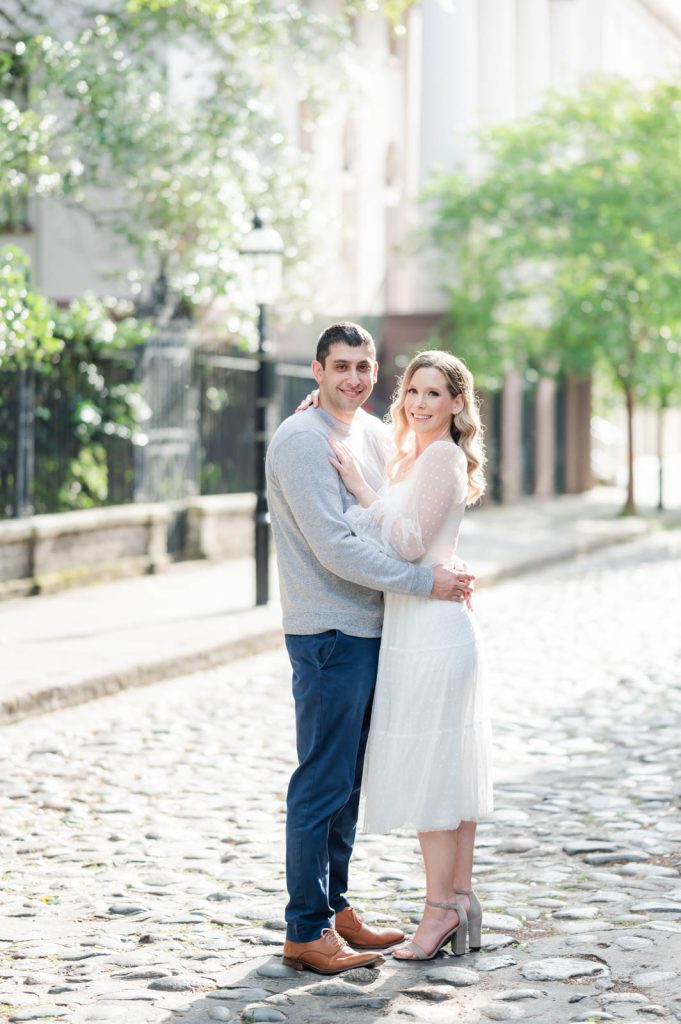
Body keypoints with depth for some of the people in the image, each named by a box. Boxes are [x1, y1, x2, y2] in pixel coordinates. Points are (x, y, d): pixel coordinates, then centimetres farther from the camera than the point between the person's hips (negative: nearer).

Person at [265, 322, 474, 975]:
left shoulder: (373, 433, 14)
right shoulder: (301, 439, -14)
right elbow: (334, 548, -20)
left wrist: (446, 577, 7)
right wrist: (425, 582, -17)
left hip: (370, 631, 9)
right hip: (329, 634, -9)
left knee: (349, 781, 15)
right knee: (323, 784, -4)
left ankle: (335, 908, 25)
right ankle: (306, 932, 3)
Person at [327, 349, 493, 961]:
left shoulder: (443, 457, -12)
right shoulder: (410, 456, 17)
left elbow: (410, 542, -17)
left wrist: (362, 488, -14)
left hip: (431, 629, -10)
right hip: (419, 628, 10)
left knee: (429, 768, -6)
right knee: (448, 767, 12)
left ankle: (441, 909, 0)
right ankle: (462, 899, 17)